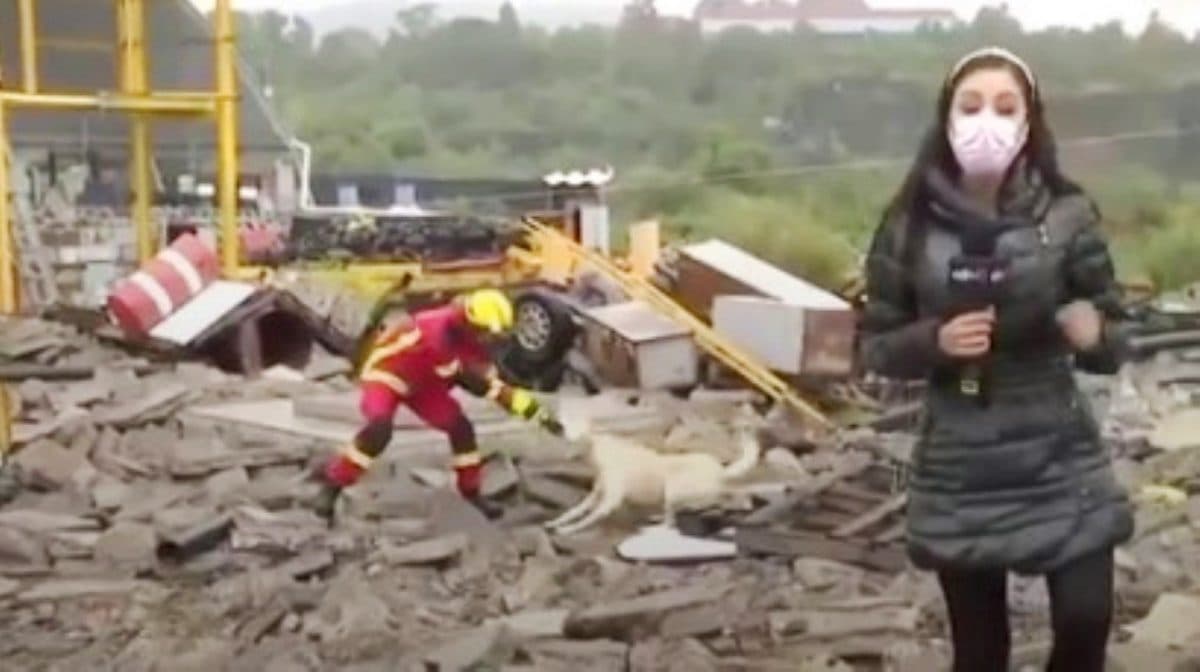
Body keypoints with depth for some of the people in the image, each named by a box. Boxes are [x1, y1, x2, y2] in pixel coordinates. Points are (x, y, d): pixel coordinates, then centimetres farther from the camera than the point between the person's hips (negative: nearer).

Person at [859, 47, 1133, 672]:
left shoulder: (1067, 215, -6)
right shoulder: (910, 225, -5)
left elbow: (1114, 342, -1)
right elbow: (874, 346, 1)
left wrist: (1092, 334, -24)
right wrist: (933, 342, -19)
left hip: (1060, 459, 0)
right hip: (960, 469, 0)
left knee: (1086, 619, -10)